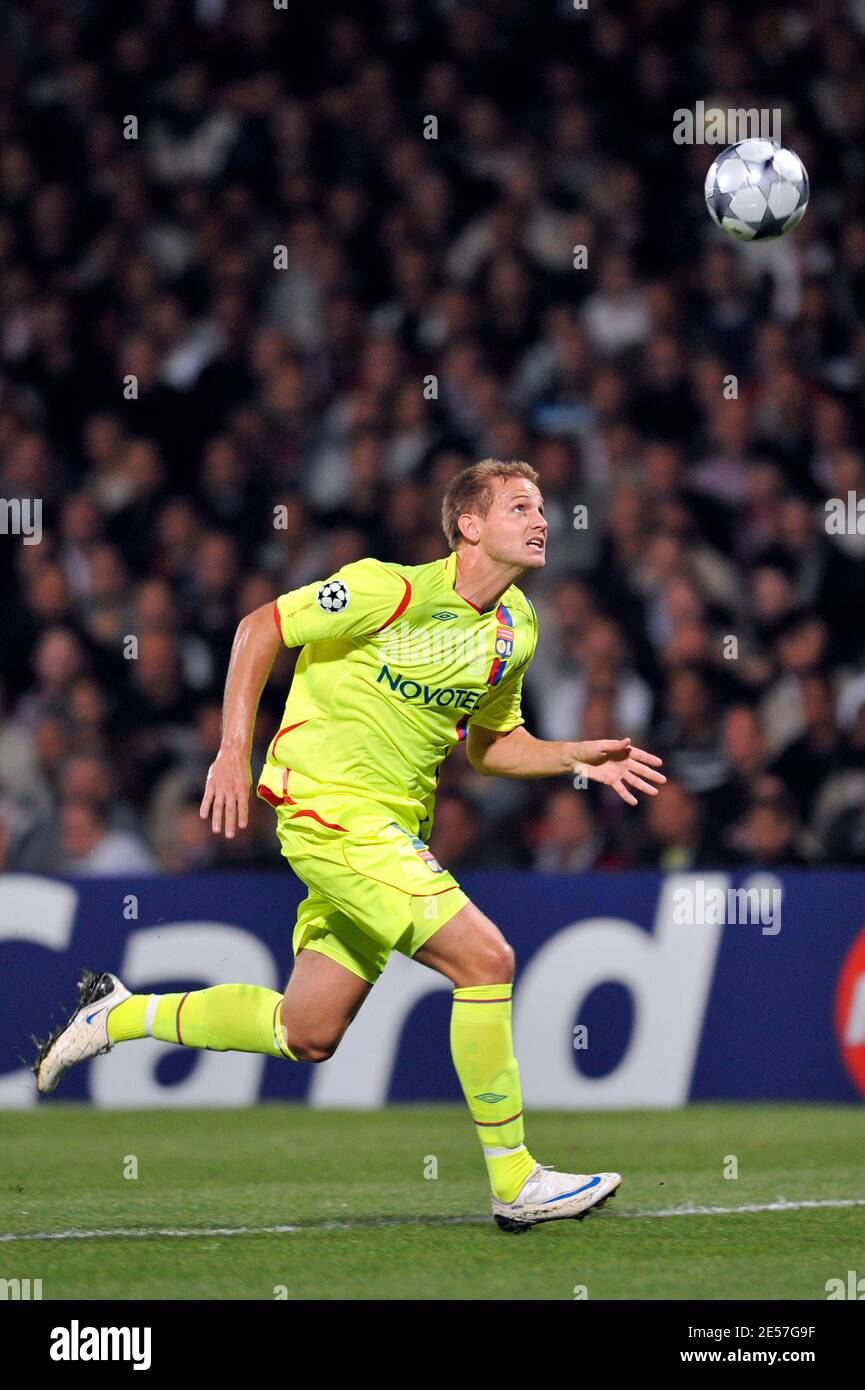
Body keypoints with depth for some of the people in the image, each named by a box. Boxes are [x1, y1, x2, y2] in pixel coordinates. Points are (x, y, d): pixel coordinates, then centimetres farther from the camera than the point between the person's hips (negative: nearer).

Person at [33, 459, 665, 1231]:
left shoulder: (517, 626, 7)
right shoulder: (393, 590, -17)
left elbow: (490, 743, 19)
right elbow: (260, 628, -10)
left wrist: (577, 757, 2)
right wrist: (235, 751, -14)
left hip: (391, 827, 9)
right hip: (329, 807, -9)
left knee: (306, 1036, 12)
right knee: (485, 958, -19)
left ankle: (121, 1014, 31)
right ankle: (515, 1182, -11)